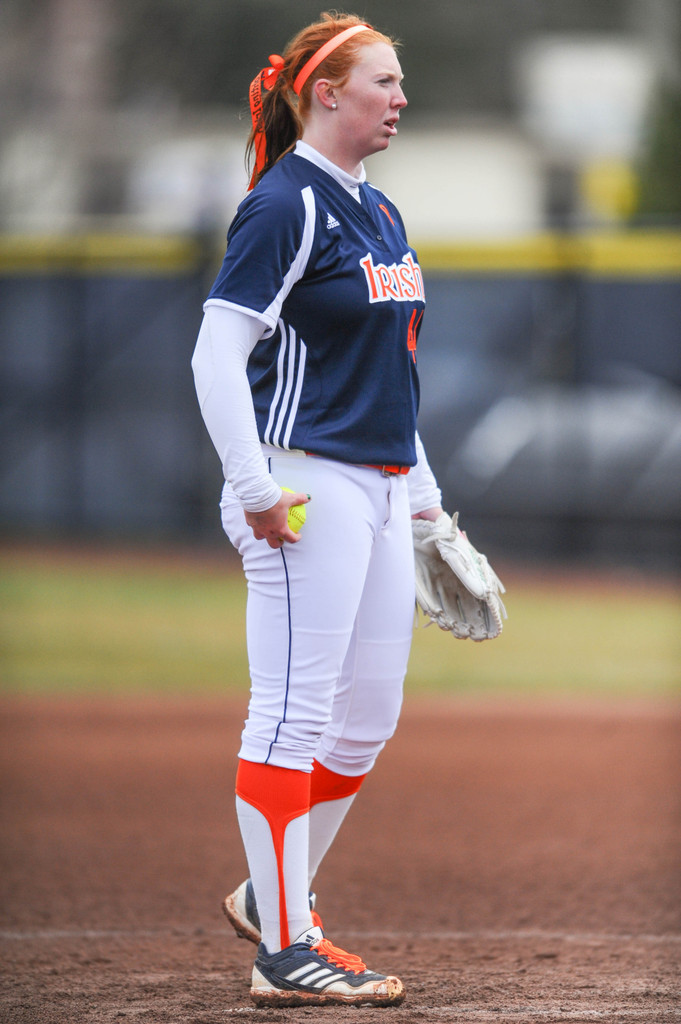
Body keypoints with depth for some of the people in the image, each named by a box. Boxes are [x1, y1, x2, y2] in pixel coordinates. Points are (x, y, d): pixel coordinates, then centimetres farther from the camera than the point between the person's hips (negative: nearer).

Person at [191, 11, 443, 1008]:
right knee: (294, 717, -8)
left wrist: (423, 492, 23)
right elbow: (217, 352, -17)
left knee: (368, 718, 12)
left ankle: (274, 897, 26)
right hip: (310, 488, -9)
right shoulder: (285, 206, -11)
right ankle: (284, 953, -6)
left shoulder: (379, 212, 16)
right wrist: (255, 486, -22)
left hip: (381, 490, 9)